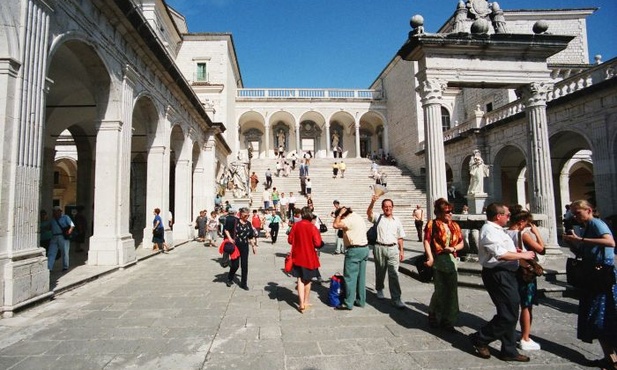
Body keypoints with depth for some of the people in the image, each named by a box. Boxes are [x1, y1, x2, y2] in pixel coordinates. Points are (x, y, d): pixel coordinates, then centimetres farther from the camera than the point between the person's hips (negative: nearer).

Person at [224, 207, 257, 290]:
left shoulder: (249, 224, 7)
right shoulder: (234, 221, -7)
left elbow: (251, 237, 13)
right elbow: (226, 230, -1)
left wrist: (253, 246, 11)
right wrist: (230, 238, -12)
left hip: (245, 246, 4)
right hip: (235, 245, -4)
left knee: (244, 265, 5)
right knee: (235, 264, 0)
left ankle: (243, 283, 17)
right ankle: (230, 278, 30)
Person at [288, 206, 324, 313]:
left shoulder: (296, 225, -7)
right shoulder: (312, 227, -16)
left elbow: (290, 240, 1)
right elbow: (318, 243, -17)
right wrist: (310, 243, 4)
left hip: (298, 257, 2)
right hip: (309, 257, -2)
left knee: (300, 280, 8)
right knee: (307, 280, 16)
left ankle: (301, 304, -1)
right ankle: (305, 302, 29)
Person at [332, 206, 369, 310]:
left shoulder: (349, 219, -16)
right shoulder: (358, 217, 15)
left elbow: (335, 225, -23)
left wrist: (339, 213, -11)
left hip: (354, 250, -10)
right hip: (364, 248, 10)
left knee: (350, 277, -3)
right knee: (361, 277, 14)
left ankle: (348, 303, 3)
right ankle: (361, 301, 21)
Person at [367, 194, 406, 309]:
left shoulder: (397, 220, 10)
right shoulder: (378, 218, 3)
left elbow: (400, 238, 14)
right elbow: (369, 213, -18)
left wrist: (401, 250, 9)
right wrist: (373, 201, -33)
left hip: (393, 249, 1)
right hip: (379, 248, -1)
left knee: (394, 273, -6)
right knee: (380, 272, 13)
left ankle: (396, 299, -3)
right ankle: (379, 290, 36)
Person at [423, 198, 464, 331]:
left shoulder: (455, 226, 11)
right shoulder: (432, 224, -4)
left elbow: (461, 243, 15)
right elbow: (427, 241, -11)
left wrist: (453, 248, -6)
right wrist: (430, 257, -21)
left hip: (451, 260, 5)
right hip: (438, 260, -5)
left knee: (452, 291, 8)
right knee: (440, 290, 2)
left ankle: (447, 320, 23)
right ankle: (434, 317, 25)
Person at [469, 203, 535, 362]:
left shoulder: (495, 229, 16)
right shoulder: (489, 230, -19)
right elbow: (500, 254, -28)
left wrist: (515, 251, 16)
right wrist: (523, 255, -16)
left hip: (505, 273, 11)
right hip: (498, 275, -11)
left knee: (510, 314, 16)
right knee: (508, 315, -5)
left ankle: (509, 351, 28)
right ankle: (480, 339, 10)